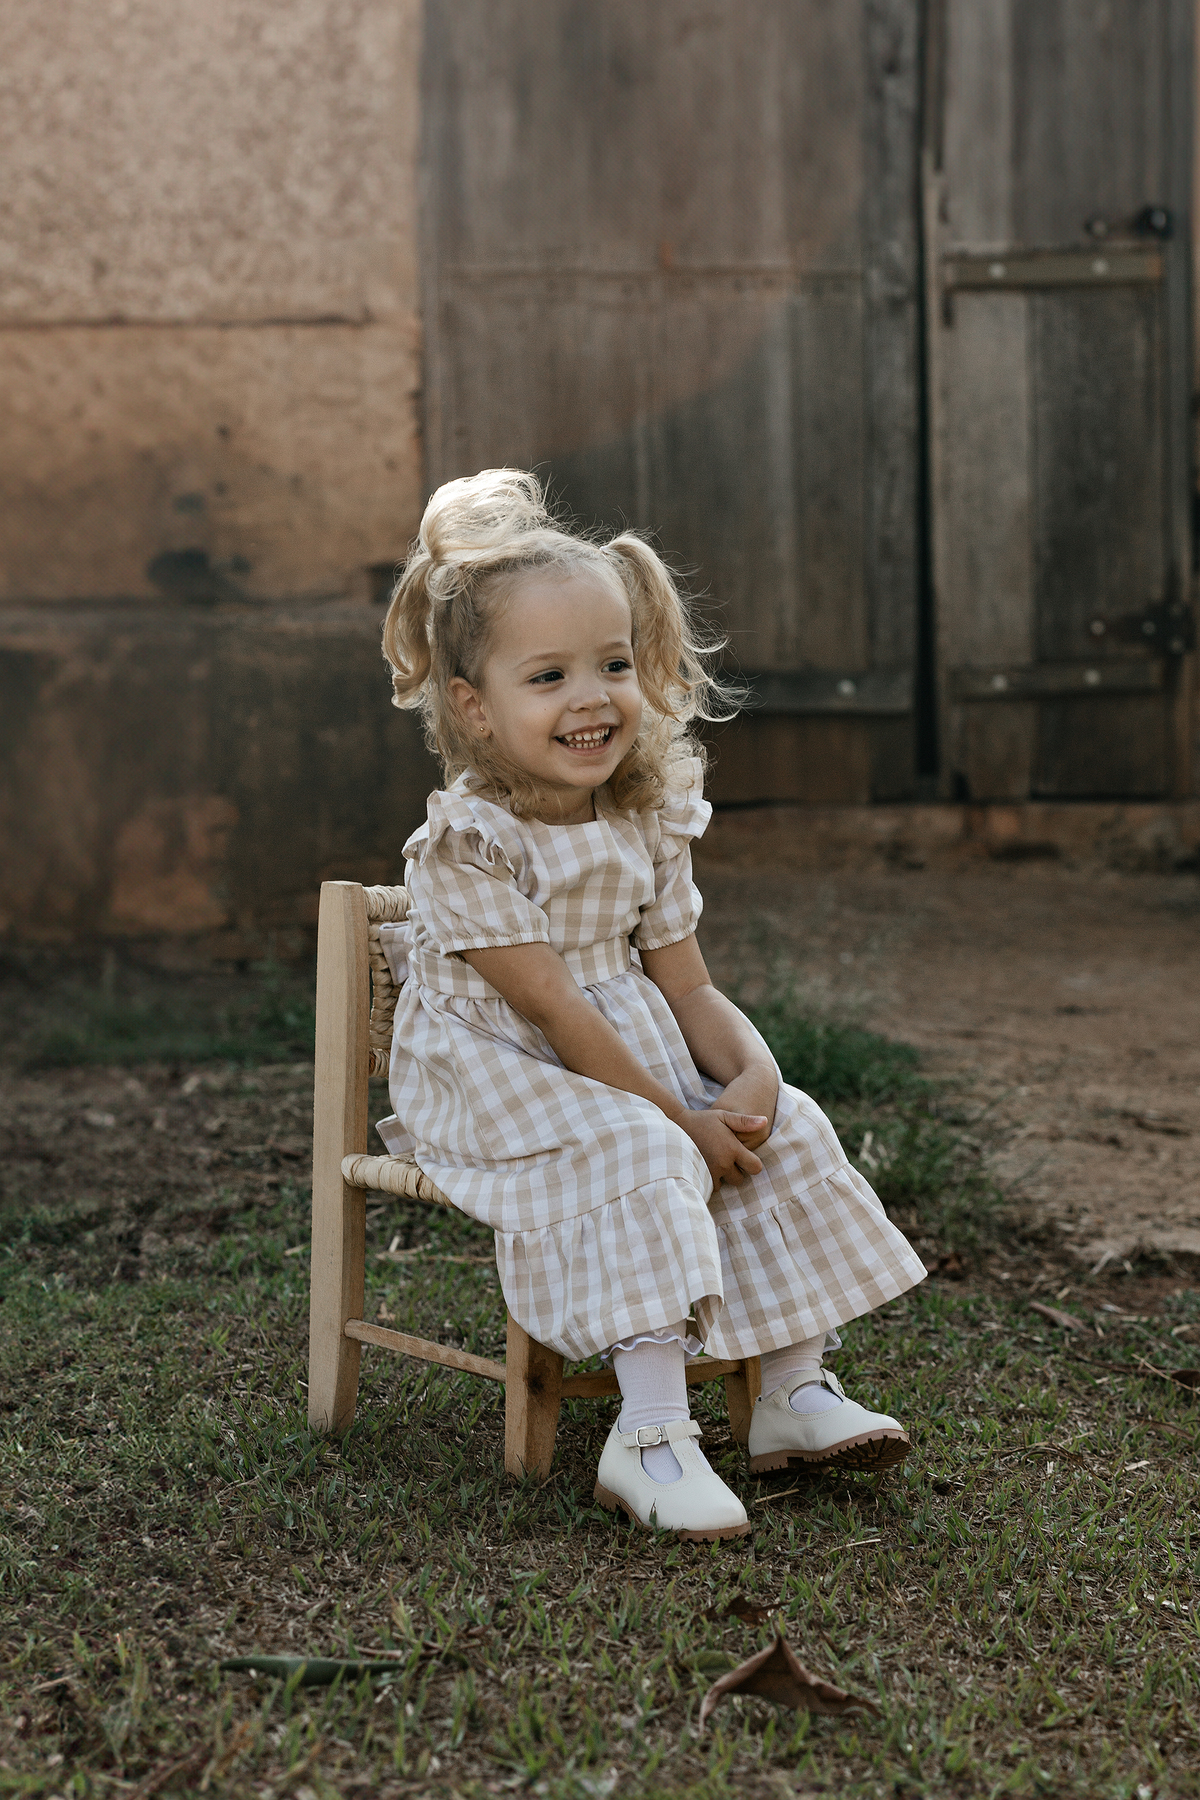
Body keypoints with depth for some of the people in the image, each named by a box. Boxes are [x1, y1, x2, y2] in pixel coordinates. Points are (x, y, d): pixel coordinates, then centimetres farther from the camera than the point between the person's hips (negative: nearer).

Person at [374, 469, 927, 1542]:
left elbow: (686, 989, 3)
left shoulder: (648, 823, 2)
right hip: (499, 1083, -7)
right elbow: (554, 1010, -22)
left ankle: (798, 1388, -2)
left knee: (785, 1132, -9)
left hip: (634, 1061, 7)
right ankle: (652, 1432, -29)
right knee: (640, 1162, -31)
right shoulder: (464, 846, -19)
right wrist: (680, 1119, -23)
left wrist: (751, 1072, -17)